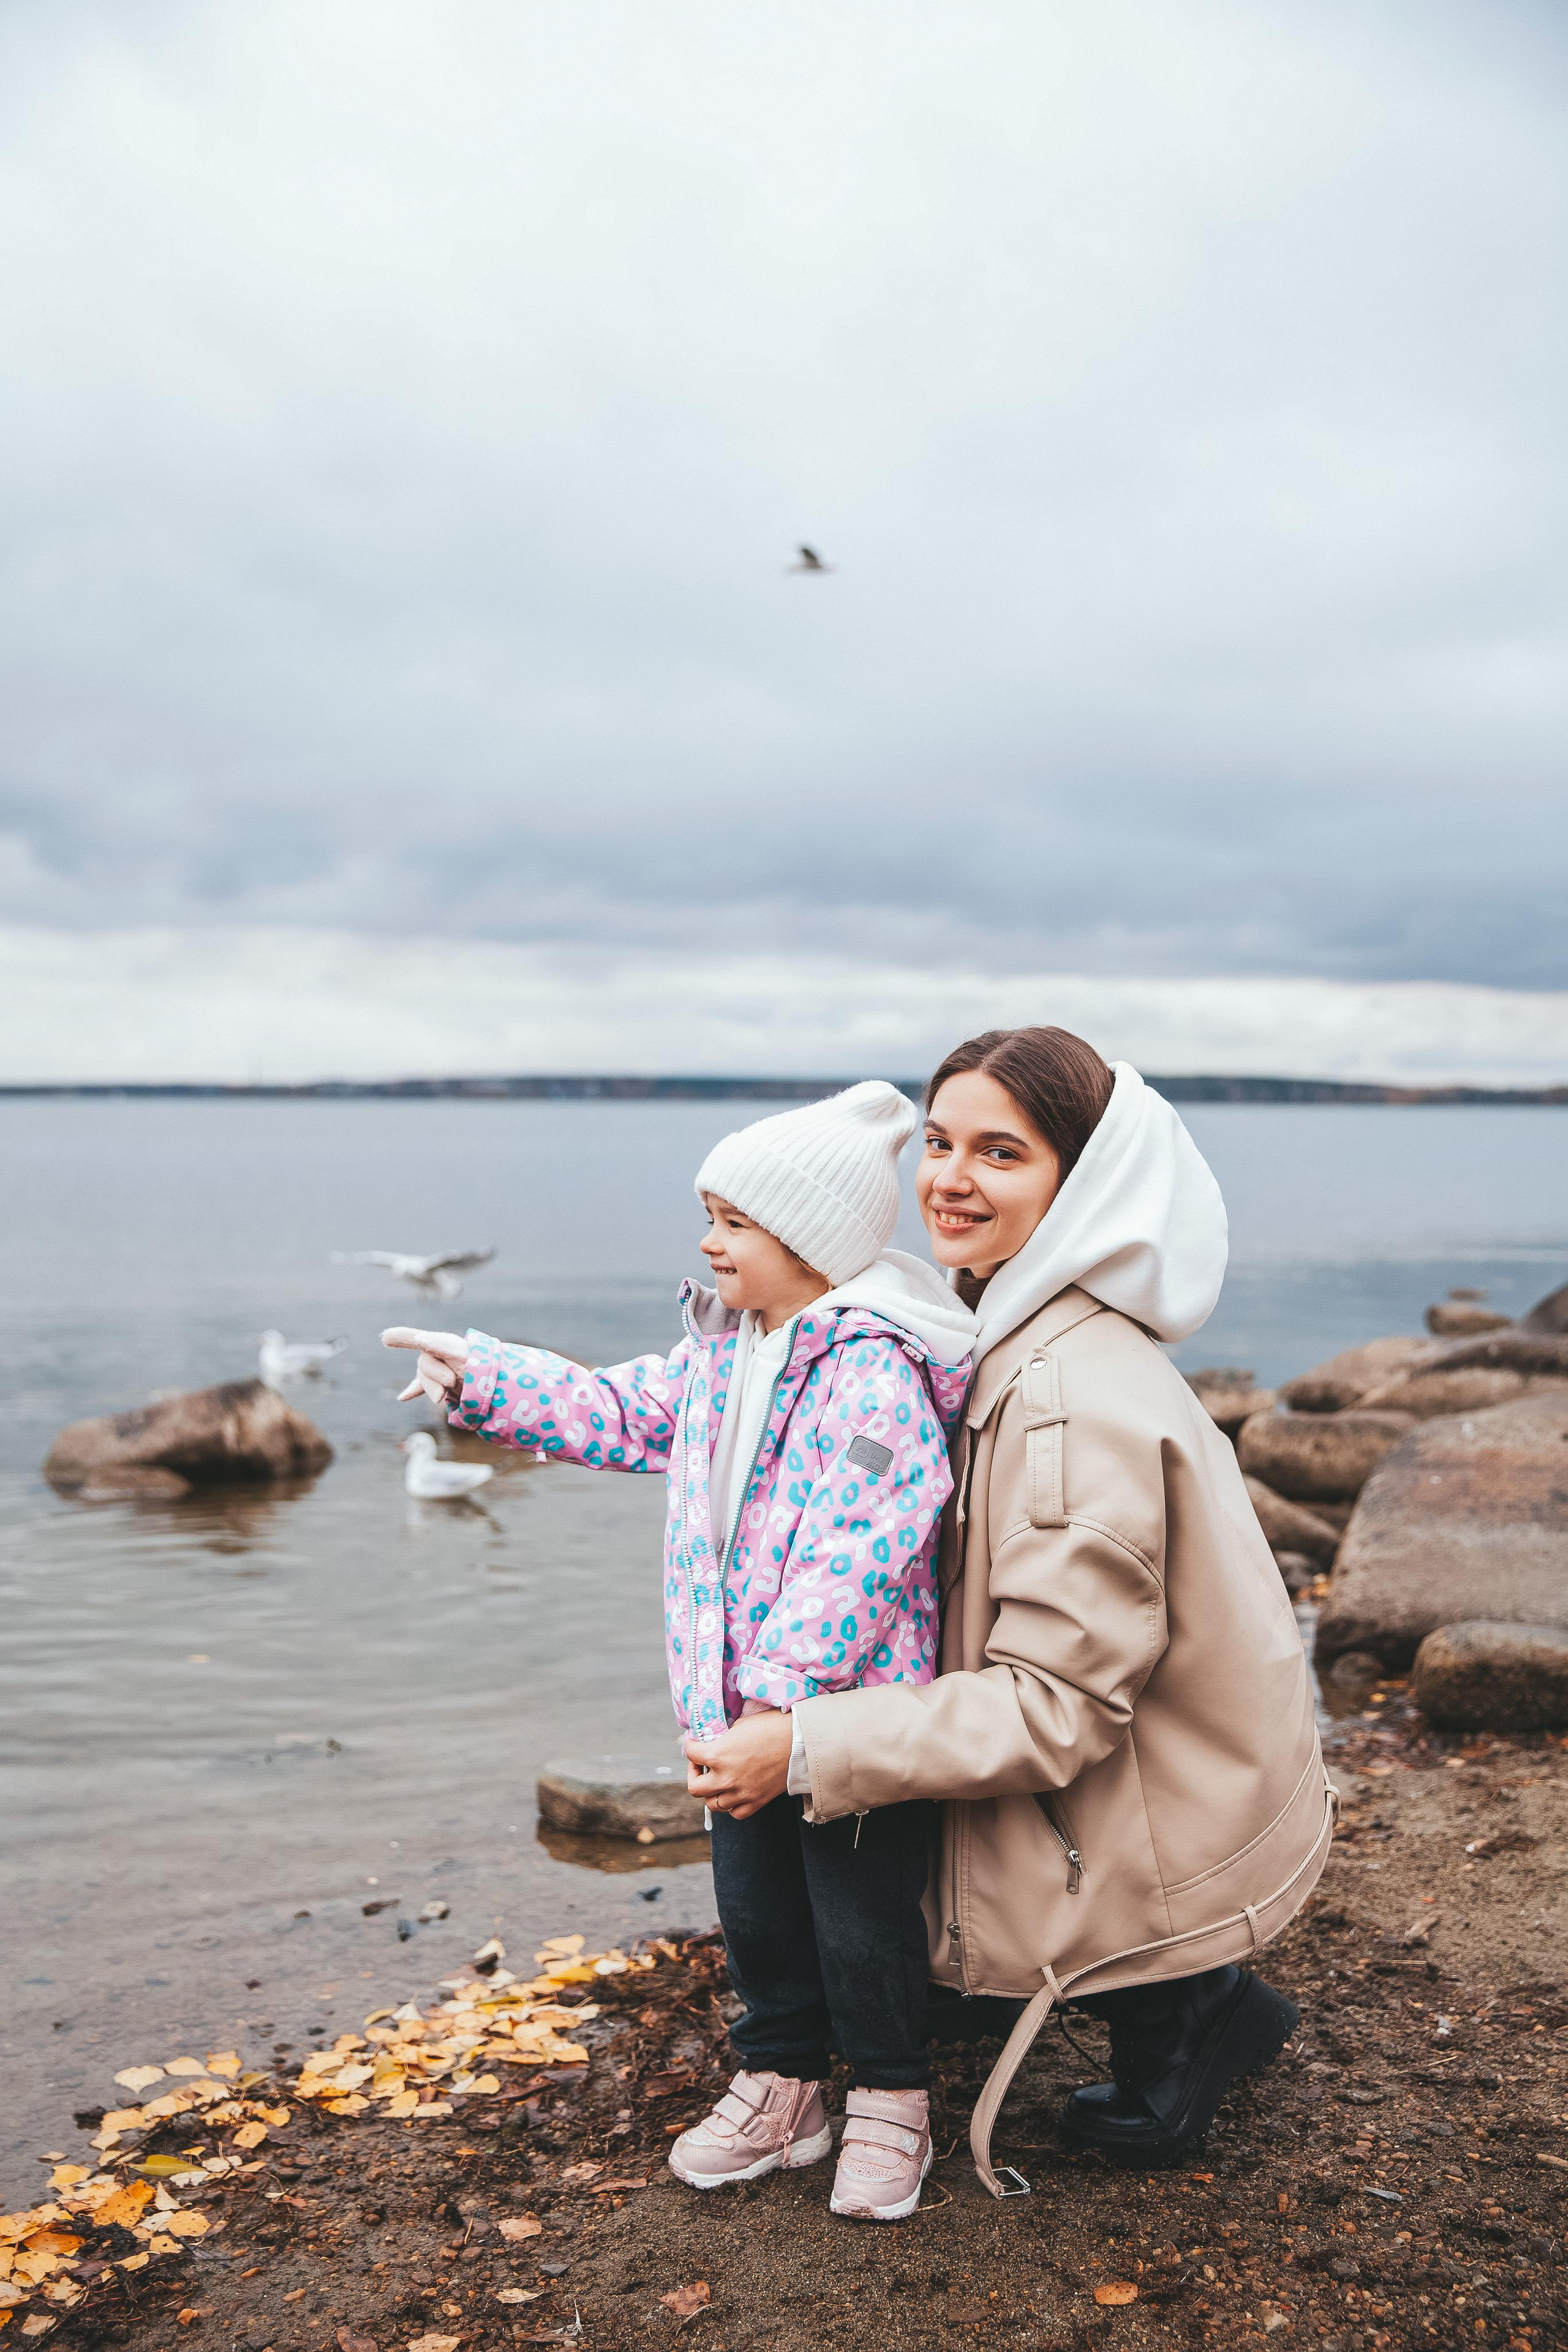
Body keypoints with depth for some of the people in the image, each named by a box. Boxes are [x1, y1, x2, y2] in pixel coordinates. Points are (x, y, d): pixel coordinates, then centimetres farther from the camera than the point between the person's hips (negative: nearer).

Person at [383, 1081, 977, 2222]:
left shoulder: (875, 1370, -22)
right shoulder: (718, 1352, 8)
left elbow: (858, 1546, -28)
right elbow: (619, 1414, 18)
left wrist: (789, 1681, -31)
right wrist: (483, 1378, 11)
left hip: (853, 1710, -8)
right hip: (741, 1707, 8)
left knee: (863, 1922, 6)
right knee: (756, 1907, 19)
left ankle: (890, 2102, 27)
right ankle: (781, 2087, 37)